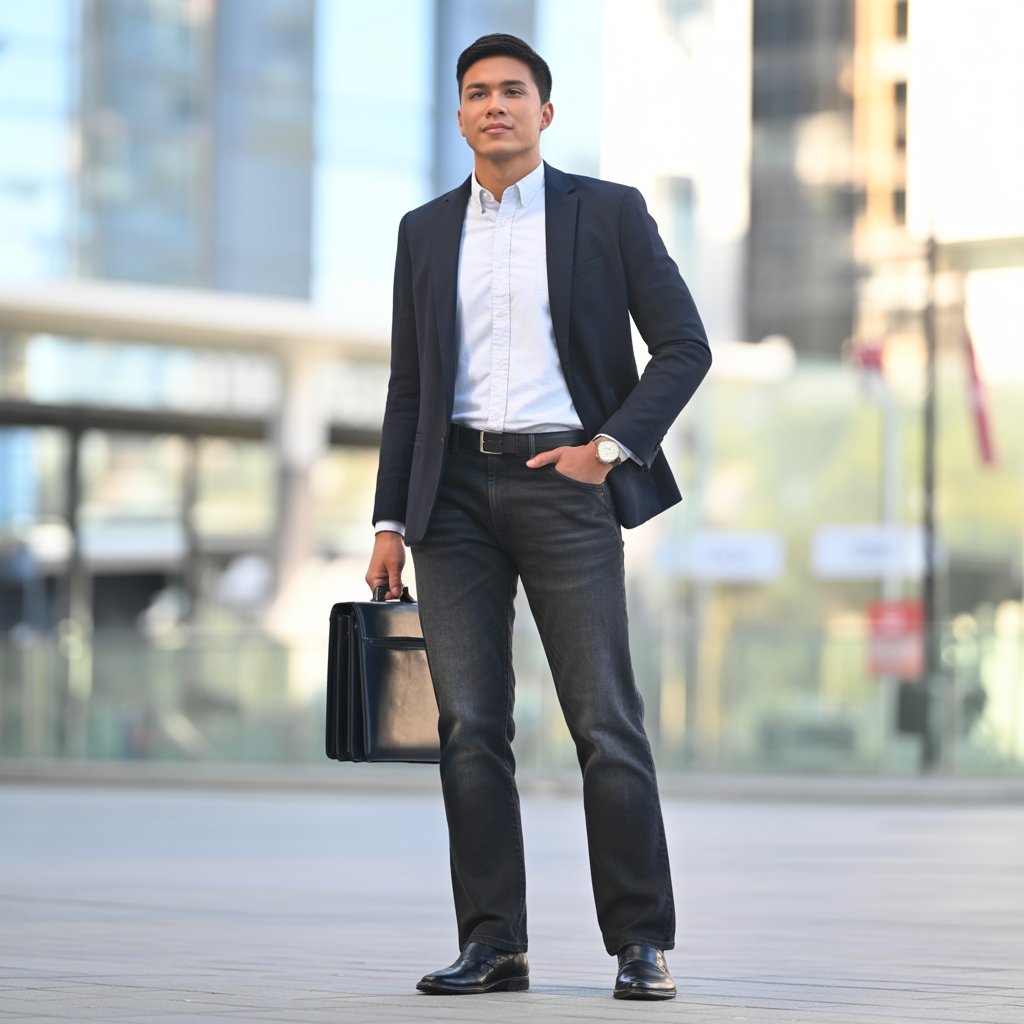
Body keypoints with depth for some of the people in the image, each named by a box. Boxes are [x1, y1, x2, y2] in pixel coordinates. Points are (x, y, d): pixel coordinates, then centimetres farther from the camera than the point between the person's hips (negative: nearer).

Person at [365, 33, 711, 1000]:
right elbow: (407, 387, 15)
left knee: (606, 722, -6)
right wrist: (390, 520, 8)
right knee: (470, 726, -1)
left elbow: (684, 346, 2)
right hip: (457, 488, 3)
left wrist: (612, 447, -8)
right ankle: (491, 943, 3)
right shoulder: (426, 231, 14)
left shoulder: (608, 212, 5)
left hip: (563, 483, -3)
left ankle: (642, 944, 0)